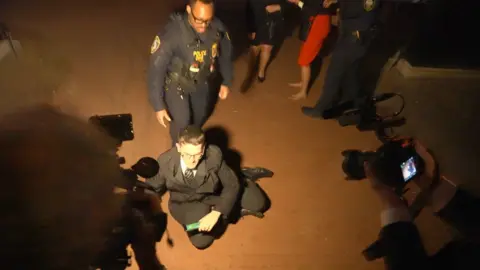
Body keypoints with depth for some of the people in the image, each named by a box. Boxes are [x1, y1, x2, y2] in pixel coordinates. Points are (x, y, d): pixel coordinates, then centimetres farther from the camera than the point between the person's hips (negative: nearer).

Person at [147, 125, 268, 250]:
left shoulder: (214, 155, -29)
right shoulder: (165, 161, -25)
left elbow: (232, 185, -17)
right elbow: (153, 188, -5)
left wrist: (216, 213, -28)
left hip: (214, 195, 0)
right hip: (186, 203, 0)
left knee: (257, 203, -10)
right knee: (201, 240, -24)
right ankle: (234, 210, 0)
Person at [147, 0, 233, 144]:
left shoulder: (217, 27, -23)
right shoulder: (172, 33, -37)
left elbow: (225, 54, -2)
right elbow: (156, 70, -30)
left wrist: (226, 82, 5)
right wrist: (158, 105, -27)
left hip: (202, 82, 5)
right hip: (176, 83, -4)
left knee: (200, 115, 22)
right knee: (181, 122, -9)